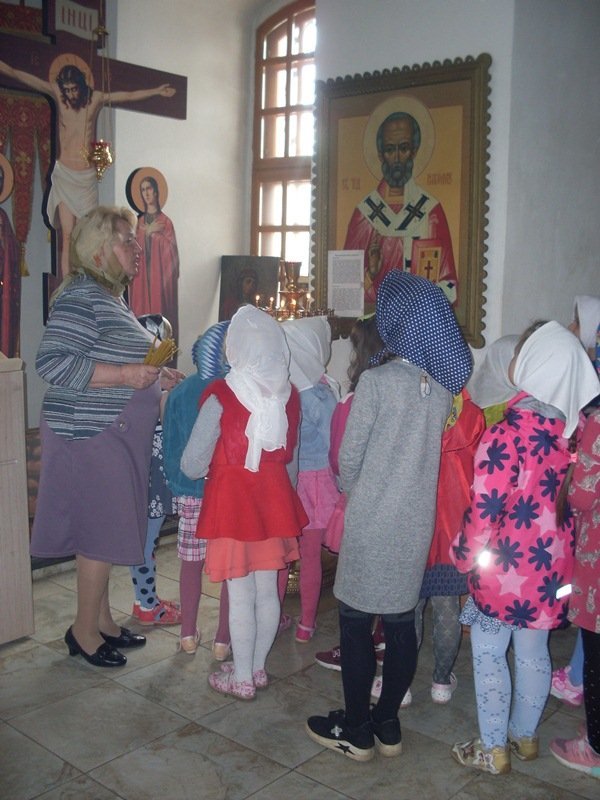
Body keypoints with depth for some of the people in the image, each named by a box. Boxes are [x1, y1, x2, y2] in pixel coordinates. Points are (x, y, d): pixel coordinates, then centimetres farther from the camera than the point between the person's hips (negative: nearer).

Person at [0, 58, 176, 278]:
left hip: (87, 176, 1)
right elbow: (19, 75, -3)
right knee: (67, 236, -7)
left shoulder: (96, 98, 2)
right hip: (64, 175, -1)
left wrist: (157, 90, 18)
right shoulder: (57, 94, 0)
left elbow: (130, 96, 13)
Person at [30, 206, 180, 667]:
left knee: (106, 533, 16)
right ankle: (85, 631, 14)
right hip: (91, 436, -10)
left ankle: (102, 620, 28)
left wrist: (154, 379, 11)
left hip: (115, 436, 10)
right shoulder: (81, 297, -16)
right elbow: (51, 362, -25)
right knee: (102, 532, -2)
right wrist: (125, 375, -24)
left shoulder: (112, 299, 17)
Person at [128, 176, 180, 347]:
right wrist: (147, 232, -5)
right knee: (142, 309, 1)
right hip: (142, 274, 4)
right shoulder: (140, 222, 13)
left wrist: (151, 233, -5)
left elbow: (170, 248, -6)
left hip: (160, 273, -4)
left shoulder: (165, 221, 1)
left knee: (160, 307, -5)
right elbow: (135, 247, 5)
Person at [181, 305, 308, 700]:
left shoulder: (221, 396, -15)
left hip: (232, 499, -5)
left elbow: (192, 464, -11)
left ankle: (242, 678, 17)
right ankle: (257, 667, 29)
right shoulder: (289, 395, -1)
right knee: (268, 589, 14)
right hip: (275, 497, 5)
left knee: (241, 594, 5)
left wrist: (206, 469, 11)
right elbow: (291, 455, 8)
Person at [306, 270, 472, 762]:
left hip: (371, 522, -5)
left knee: (355, 620, 8)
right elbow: (436, 453, 7)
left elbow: (349, 458, -9)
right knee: (401, 620, 14)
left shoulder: (376, 381, -15)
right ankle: (388, 726, 26)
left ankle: (357, 731, 18)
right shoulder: (444, 386, 1)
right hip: (418, 522, 6)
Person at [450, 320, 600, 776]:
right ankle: (526, 737, 35)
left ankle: (493, 750, 19)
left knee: (489, 653, 9)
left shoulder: (511, 428, -21)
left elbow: (486, 503, -19)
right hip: (551, 560, 6)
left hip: (508, 562, -6)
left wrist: (467, 553, -6)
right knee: (534, 650, 19)